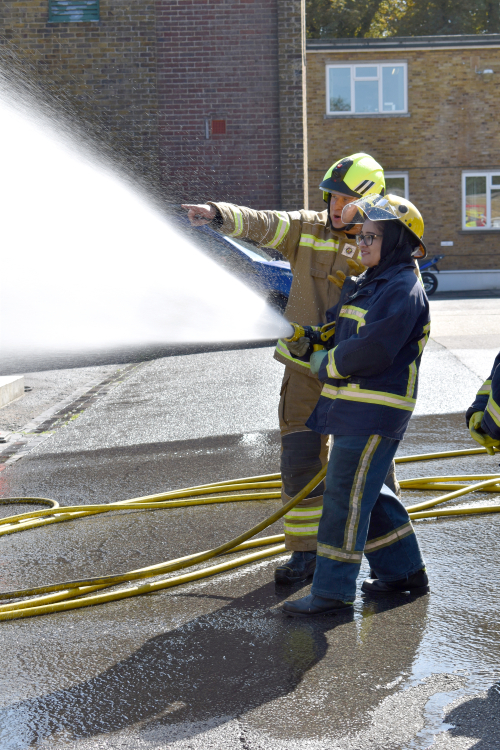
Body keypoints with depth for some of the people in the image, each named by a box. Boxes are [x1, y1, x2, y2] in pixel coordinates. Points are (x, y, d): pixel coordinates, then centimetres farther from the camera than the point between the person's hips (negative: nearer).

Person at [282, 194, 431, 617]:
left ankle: (334, 591, -1)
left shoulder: (404, 290, -15)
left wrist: (327, 364, -9)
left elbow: (372, 351, -23)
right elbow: (339, 324, 29)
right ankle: (404, 570, 30)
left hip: (375, 413, -10)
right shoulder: (370, 284, 18)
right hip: (356, 407, 10)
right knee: (367, 494, 17)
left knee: (346, 495, -7)